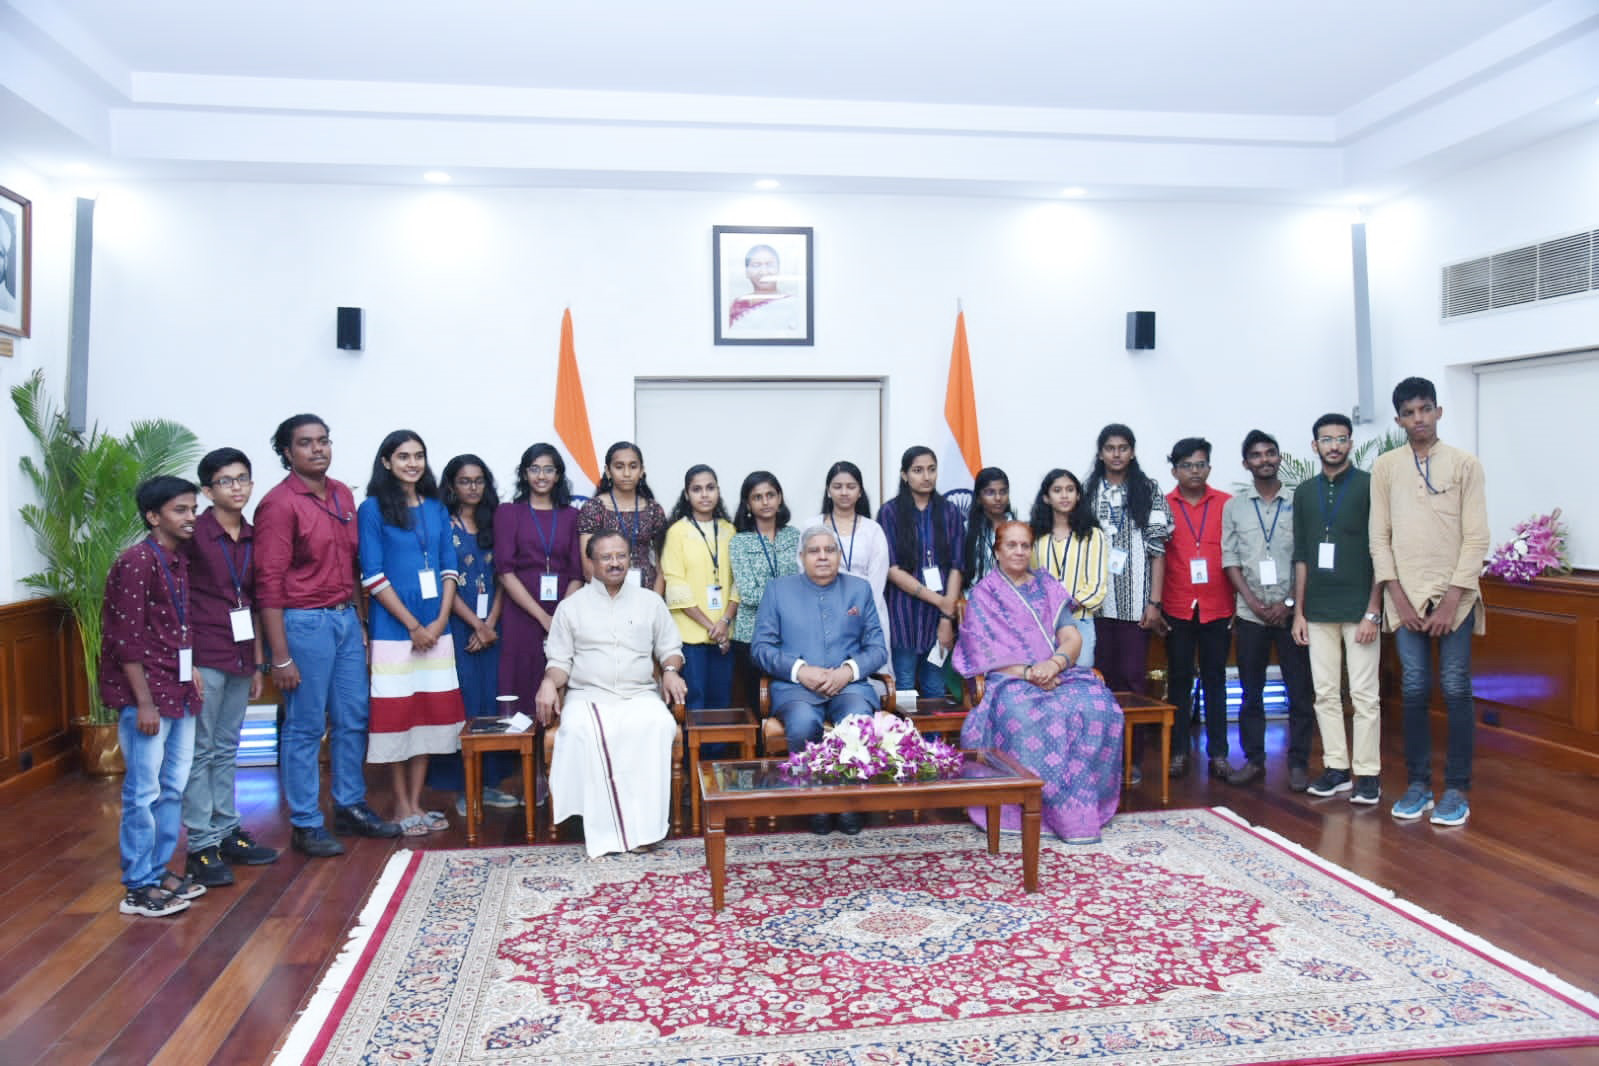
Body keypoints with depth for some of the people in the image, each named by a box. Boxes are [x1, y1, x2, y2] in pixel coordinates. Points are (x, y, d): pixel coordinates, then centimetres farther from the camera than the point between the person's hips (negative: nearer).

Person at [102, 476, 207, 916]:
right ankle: (138, 888, 11)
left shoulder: (180, 560, 10)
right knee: (144, 792, 1)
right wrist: (144, 702, -16)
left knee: (173, 788, 14)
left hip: (180, 693, 8)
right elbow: (126, 638, -16)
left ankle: (159, 871, 27)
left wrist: (191, 671, 9)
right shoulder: (135, 563, -14)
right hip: (146, 695, -8)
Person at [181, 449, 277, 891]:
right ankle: (201, 847, 6)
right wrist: (186, 662, -14)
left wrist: (257, 662, 15)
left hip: (240, 656, 6)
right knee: (200, 751, 0)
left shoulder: (252, 537, 9)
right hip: (204, 656, -6)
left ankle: (227, 833, 22)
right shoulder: (194, 532, -8)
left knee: (227, 749, 14)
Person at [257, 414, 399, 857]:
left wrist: (359, 620, 13)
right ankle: (305, 825, 14)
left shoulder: (343, 494, 9)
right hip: (304, 622, -7)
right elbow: (269, 584, -14)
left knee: (353, 719, 14)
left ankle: (351, 807, 28)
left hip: (346, 618, 7)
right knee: (305, 728, 2)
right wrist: (280, 656, -16)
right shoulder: (279, 504, -12)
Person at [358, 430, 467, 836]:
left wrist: (440, 621, -4)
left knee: (430, 712, 7)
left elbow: (449, 568, 9)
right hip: (393, 628, -4)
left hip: (435, 628, 4)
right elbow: (373, 575, -8)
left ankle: (417, 802, 17)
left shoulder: (436, 508, 10)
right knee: (396, 714, 1)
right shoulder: (373, 508, -3)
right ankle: (401, 805, 13)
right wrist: (413, 625, -12)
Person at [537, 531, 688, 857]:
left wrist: (670, 671, -5)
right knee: (580, 731, -36)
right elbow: (560, 658, 10)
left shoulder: (650, 602, 15)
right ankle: (602, 829, -30)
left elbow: (670, 648, 17)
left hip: (640, 695, 1)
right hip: (587, 696, -1)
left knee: (658, 725, -34)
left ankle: (641, 823, -29)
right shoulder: (571, 606, 12)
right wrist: (549, 683, -12)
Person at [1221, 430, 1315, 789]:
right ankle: (1253, 759, 17)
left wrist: (1289, 602, -8)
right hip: (1250, 612, 2)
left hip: (1290, 610, -1)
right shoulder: (1233, 507, 7)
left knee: (1299, 690, 1)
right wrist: (1252, 601, -6)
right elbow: (1230, 558, 4)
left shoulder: (1297, 503, 2)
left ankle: (1298, 762, 11)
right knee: (1251, 691, 8)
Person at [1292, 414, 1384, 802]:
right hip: (1318, 611, 4)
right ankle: (1336, 768, 17)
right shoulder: (1305, 492, 10)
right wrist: (1298, 612, 8)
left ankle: (1368, 773, 7)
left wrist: (1373, 611, -11)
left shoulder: (1369, 486, -2)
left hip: (1359, 609, -4)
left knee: (1363, 694, -1)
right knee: (1325, 693, 7)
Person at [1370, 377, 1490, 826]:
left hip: (1453, 595, -1)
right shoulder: (1385, 466, 5)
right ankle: (1418, 783, 15)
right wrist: (1398, 597, -4)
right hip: (1406, 597, 1)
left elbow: (1476, 538, -3)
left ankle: (1457, 789, 10)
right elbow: (1379, 537, 4)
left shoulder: (1465, 464, 0)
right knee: (1414, 691, 4)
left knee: (1455, 691, 0)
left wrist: (1451, 600, -10)